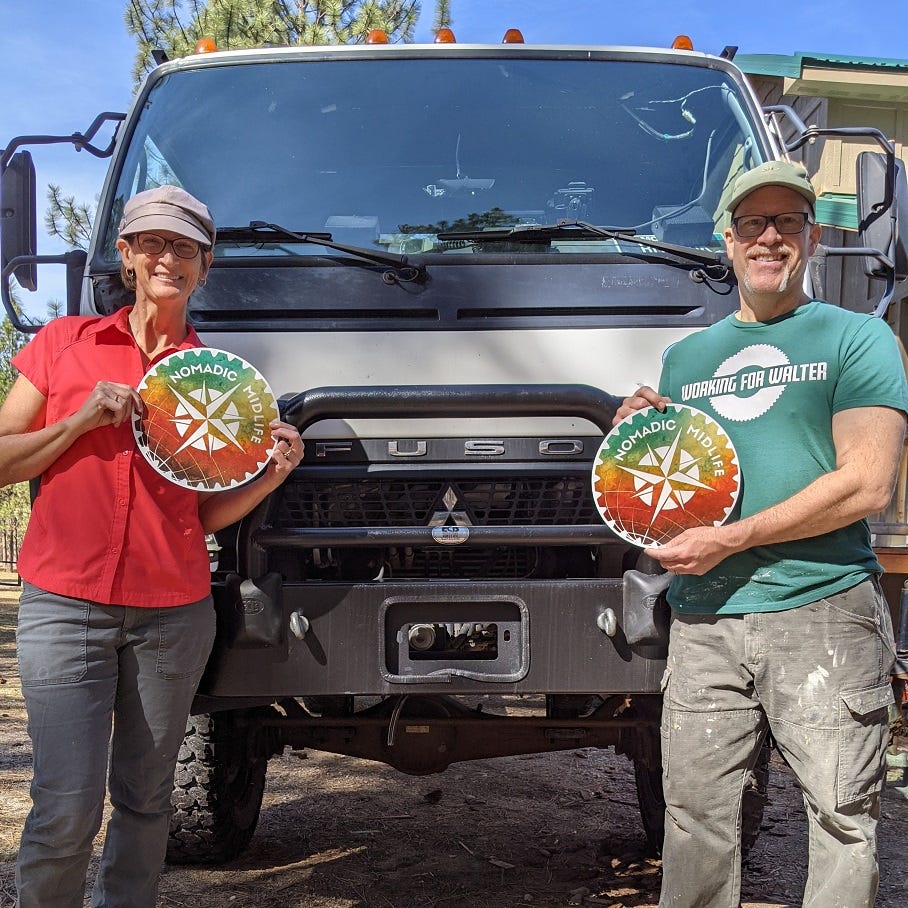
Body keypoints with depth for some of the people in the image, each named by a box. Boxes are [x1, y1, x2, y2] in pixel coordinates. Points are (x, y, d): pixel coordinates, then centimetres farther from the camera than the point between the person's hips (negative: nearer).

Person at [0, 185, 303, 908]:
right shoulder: (66, 343, 6)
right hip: (64, 603, -1)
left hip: (174, 611, 2)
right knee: (66, 808, -6)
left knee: (145, 800, 9)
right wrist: (82, 420, -10)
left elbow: (205, 514, 9)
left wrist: (273, 474, -7)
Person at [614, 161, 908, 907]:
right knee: (696, 811, 6)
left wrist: (731, 539, -13)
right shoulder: (685, 357, 19)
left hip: (822, 613, -4)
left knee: (842, 815, 1)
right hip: (703, 619, 4)